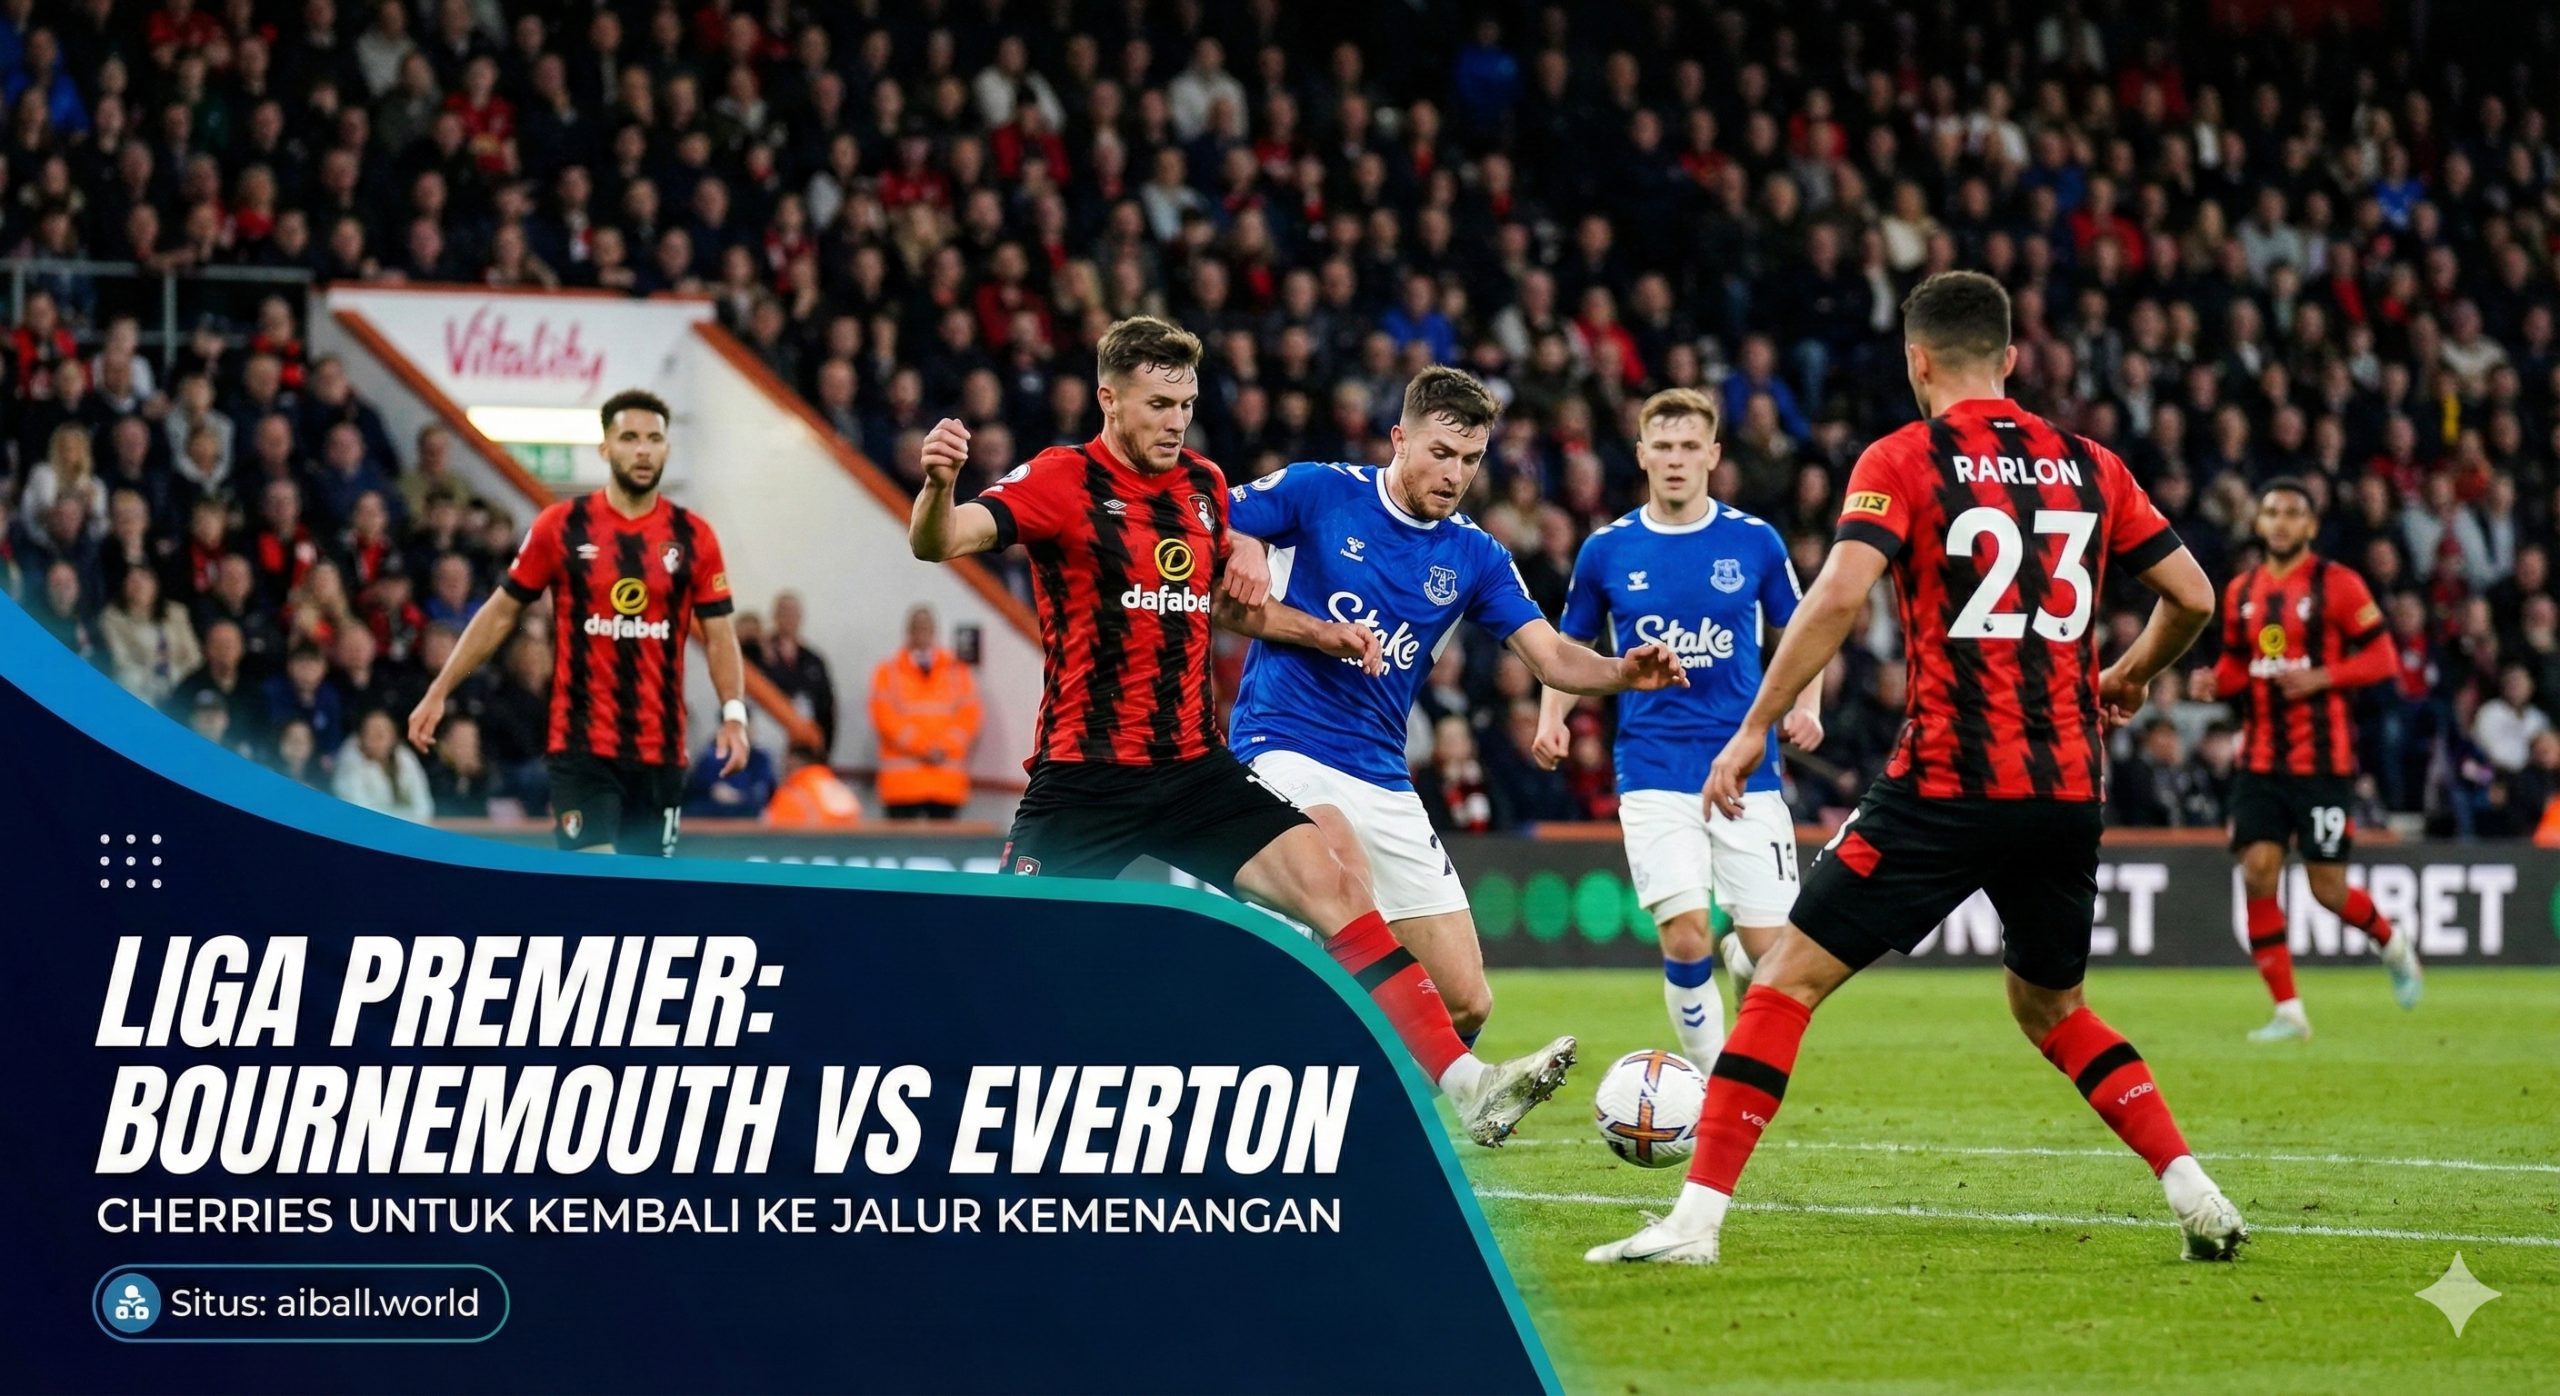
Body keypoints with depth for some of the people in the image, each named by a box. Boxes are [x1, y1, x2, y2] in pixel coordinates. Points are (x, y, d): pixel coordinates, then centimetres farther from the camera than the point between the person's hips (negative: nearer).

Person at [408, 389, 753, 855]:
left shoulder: (693, 537, 3)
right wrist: (439, 692, 3)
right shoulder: (561, 526, -1)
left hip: (661, 749, 3)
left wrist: (734, 714, -12)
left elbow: (719, 633, 4)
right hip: (581, 744, -2)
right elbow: (500, 613, 6)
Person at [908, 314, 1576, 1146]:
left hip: (1194, 769, 5)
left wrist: (1321, 632, 14)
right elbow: (937, 542, -21)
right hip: (1083, 779, -5)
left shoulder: (1204, 487, 11)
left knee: (1333, 888, -10)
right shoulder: (1063, 482, -8)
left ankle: (1466, 1086, -14)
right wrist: (938, 482, -43)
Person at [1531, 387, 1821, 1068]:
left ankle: (1737, 954, 34)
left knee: (1771, 951, -4)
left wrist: (1805, 706, -6)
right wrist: (1552, 718, -1)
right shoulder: (1607, 550, 4)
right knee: (1686, 941, -16)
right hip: (1654, 774, 0)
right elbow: (1569, 647, 16)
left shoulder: (1754, 541, 2)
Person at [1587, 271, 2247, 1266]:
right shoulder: (2087, 466, 11)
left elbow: (1840, 594, -17)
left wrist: (1754, 727, -12)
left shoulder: (1903, 461, -2)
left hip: (1949, 782, -5)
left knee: (1790, 975, 2)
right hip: (2068, 788, 5)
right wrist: (2130, 677, 31)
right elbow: (2192, 596, 12)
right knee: (2052, 1010, 24)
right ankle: (2194, 1193, 11)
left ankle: (1698, 1215, -5)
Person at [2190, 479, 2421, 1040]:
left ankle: (2393, 943, 31)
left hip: (2323, 758, -5)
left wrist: (2322, 678, -19)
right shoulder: (2241, 591, 10)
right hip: (2261, 758, 5)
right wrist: (2215, 682, -1)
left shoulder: (2337, 584, -6)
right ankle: (2288, 1011, 0)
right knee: (2257, 875, -8)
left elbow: (2383, 657, -6)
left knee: (2327, 888, -2)